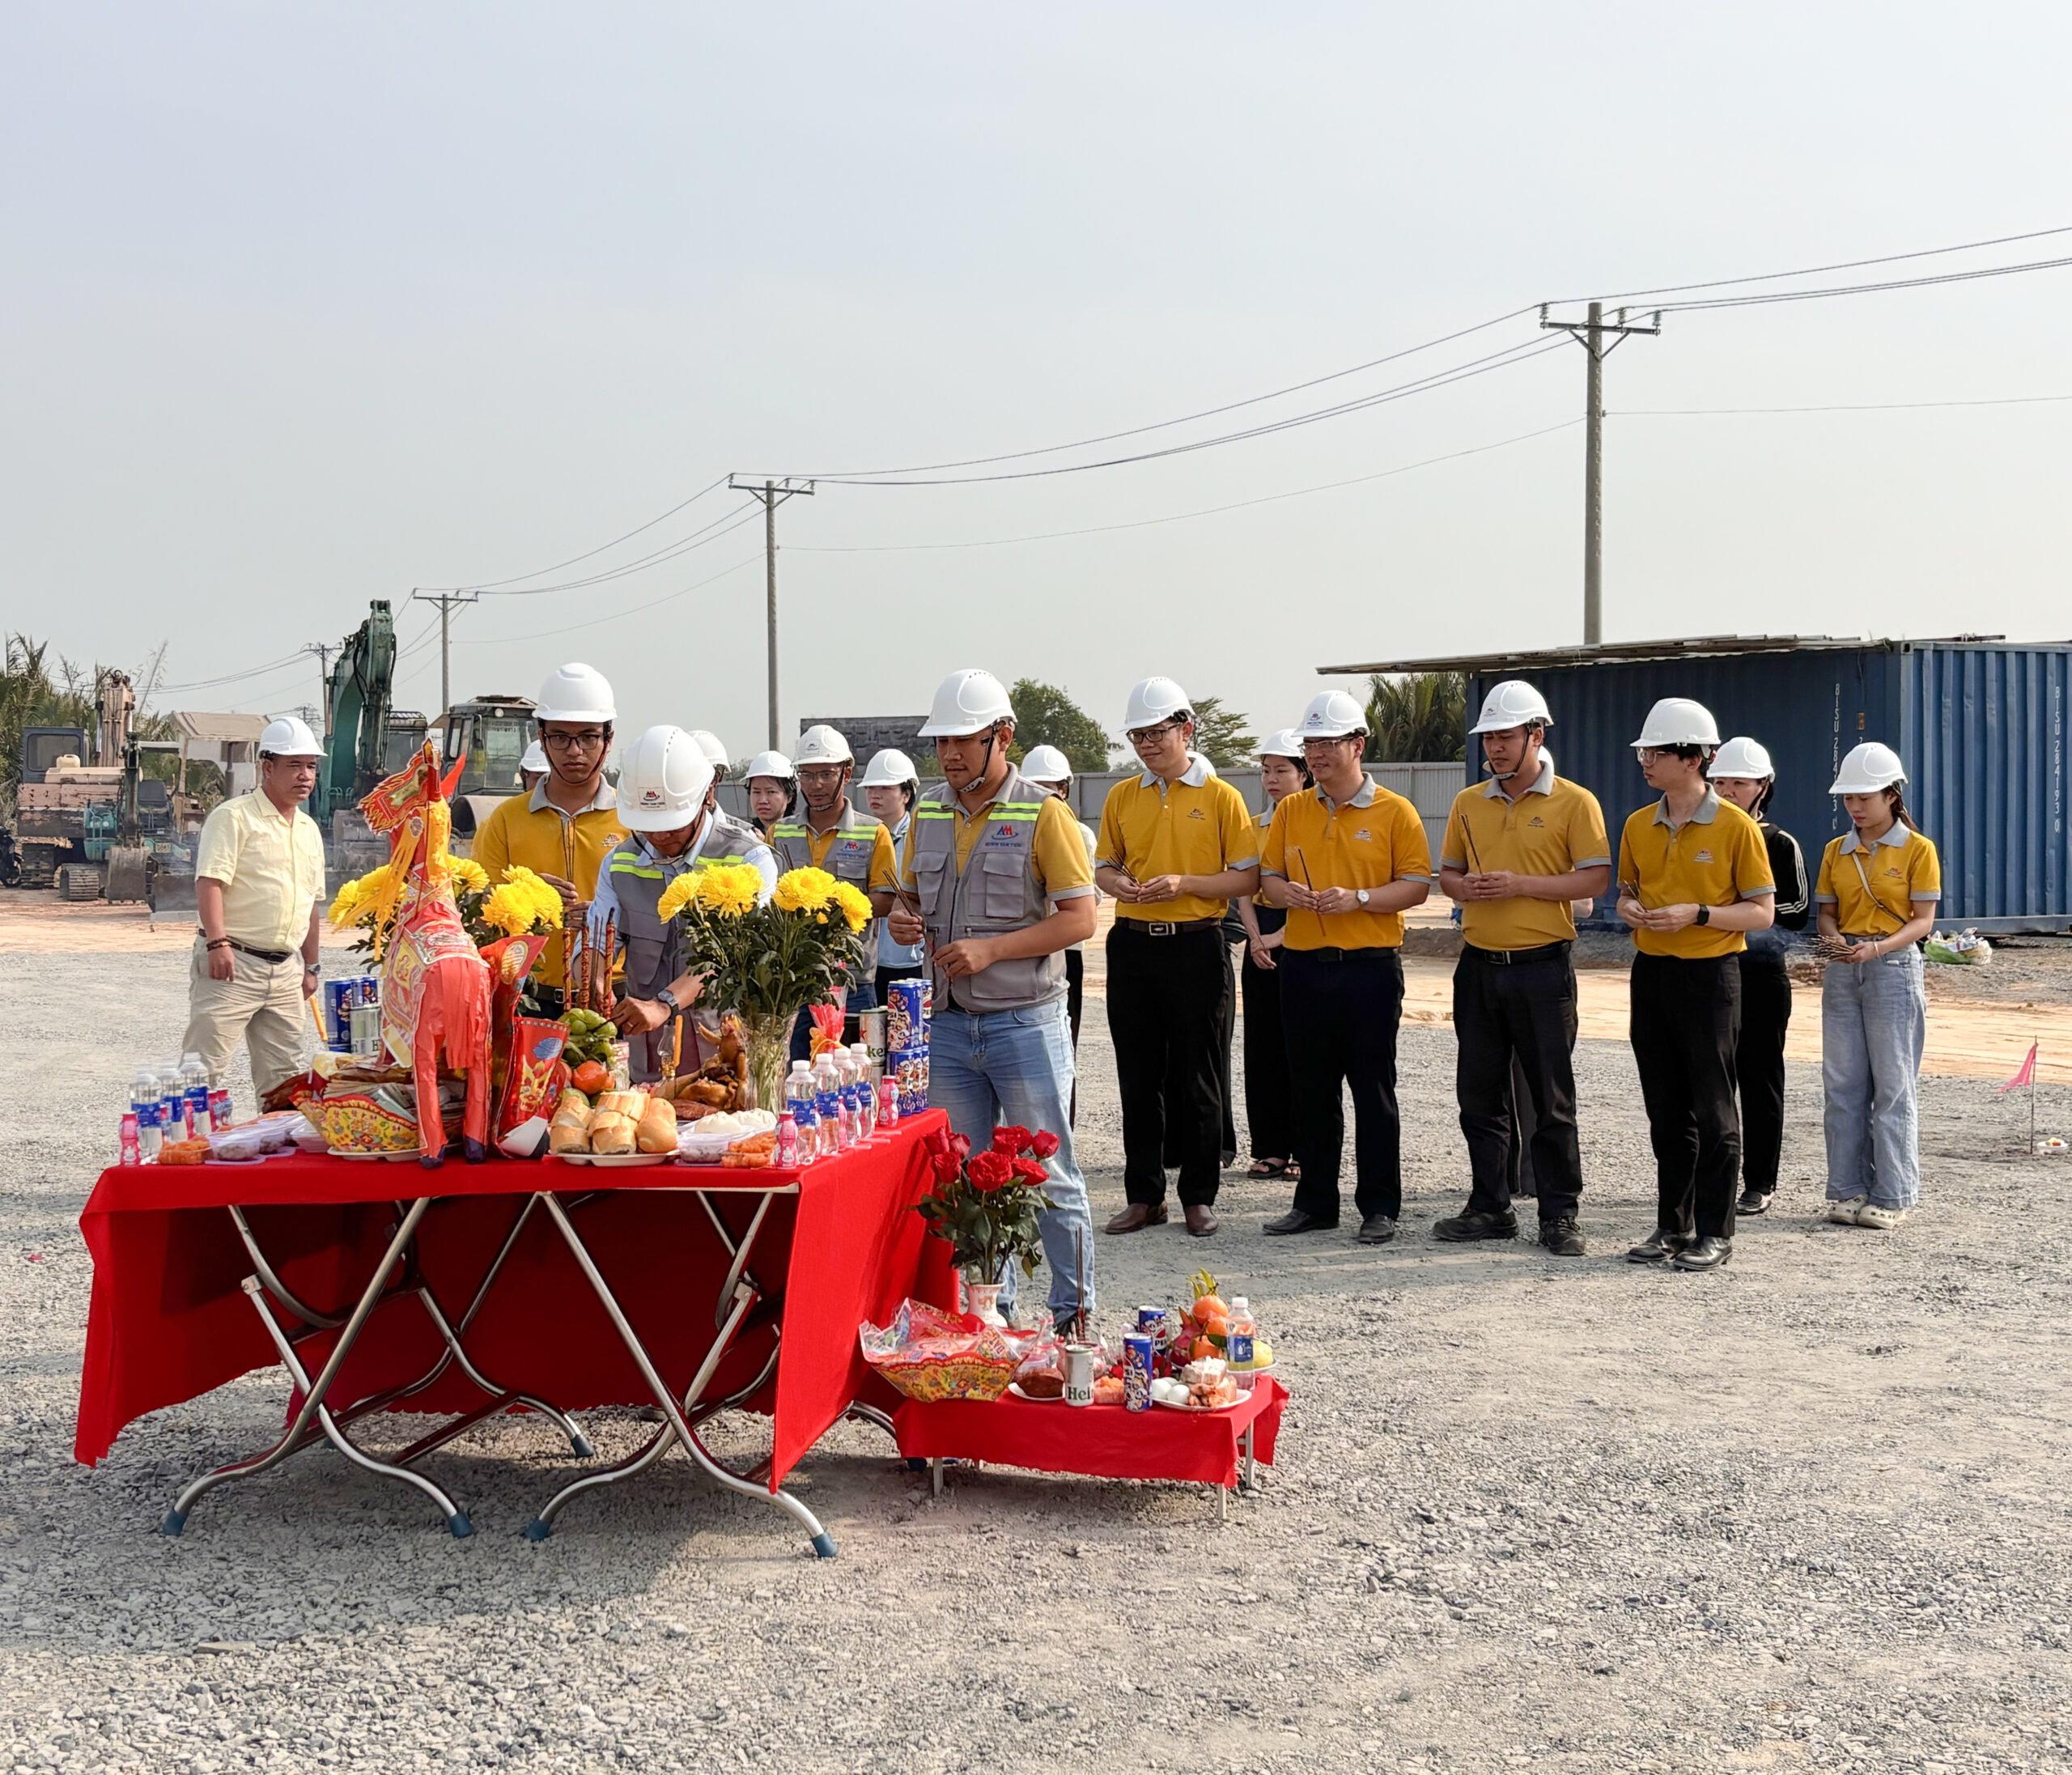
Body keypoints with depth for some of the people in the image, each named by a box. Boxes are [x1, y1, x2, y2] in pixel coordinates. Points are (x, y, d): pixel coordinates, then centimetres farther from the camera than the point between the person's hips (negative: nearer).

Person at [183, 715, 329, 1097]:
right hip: (232, 964, -7)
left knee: (286, 1073, 9)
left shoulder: (309, 830, 18)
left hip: (286, 972, 7)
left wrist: (310, 966, 23)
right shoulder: (233, 816, -5)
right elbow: (209, 882, -15)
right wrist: (217, 943, -25)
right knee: (205, 1067, -8)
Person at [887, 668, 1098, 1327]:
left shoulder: (1042, 813, -8)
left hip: (1025, 1021, -5)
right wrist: (902, 919, -4)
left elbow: (1079, 918, -11)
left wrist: (992, 949, -20)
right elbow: (909, 895, 21)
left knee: (1048, 1175, 1)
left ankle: (1074, 1313, 11)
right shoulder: (928, 812, 10)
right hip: (949, 1022, 6)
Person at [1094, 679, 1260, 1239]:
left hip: (1195, 945, -4)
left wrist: (1184, 884, -17)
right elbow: (1104, 866, 16)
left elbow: (1247, 878, -4)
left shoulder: (1220, 797, -2)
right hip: (1132, 944, 4)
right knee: (1138, 1075, 7)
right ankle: (1144, 1195, 16)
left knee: (1196, 1076, 2)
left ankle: (1199, 1196, 12)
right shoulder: (1122, 797, 9)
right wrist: (1118, 883, -8)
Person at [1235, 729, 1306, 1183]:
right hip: (1261, 945, 6)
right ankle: (1269, 1149, 12)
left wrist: (1278, 937, -16)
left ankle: (1304, 1150, 2)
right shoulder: (1255, 827, 14)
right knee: (1262, 1047, 6)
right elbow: (1244, 889, 10)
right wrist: (1255, 938, -5)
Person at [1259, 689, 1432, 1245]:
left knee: (1373, 1089, 1)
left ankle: (1379, 1206, 9)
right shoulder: (1290, 810, 11)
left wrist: (1358, 898, -17)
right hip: (1303, 965, 4)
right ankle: (1315, 1201, 19)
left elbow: (1416, 886, -3)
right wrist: (1286, 893, -9)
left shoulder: (1394, 812, -1)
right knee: (1311, 1088, 9)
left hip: (1370, 967, -4)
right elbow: (1267, 877, 14)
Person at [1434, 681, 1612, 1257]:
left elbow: (1596, 879, -10)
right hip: (1479, 965, 5)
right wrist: (1463, 886, -6)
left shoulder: (1574, 803, -4)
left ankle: (1559, 1214, 8)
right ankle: (1490, 1208, 19)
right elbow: (1446, 872, 17)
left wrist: (1522, 885, -18)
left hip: (1542, 966, -5)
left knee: (1551, 1098, 1)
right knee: (1479, 1092, 9)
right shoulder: (1468, 803, 11)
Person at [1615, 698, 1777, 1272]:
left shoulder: (1735, 827, -8)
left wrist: (1696, 914, -19)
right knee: (1665, 1109, 10)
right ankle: (1672, 1225, 19)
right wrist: (1629, 908, -4)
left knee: (1712, 1109, -1)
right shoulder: (1638, 825, 8)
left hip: (1710, 973, -5)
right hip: (1651, 971, 5)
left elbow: (1762, 912, -6)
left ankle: (1715, 1231, 7)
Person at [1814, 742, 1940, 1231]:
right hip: (1843, 972, 4)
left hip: (1894, 968, -4)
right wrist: (1833, 940, -11)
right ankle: (1848, 1190, 12)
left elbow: (1923, 920, -6)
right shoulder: (1837, 851, 10)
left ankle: (1891, 1195, 5)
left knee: (1892, 1085, -1)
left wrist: (1876, 949, -21)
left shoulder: (1917, 849, -3)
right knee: (1843, 1082, 4)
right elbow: (1828, 911, 12)